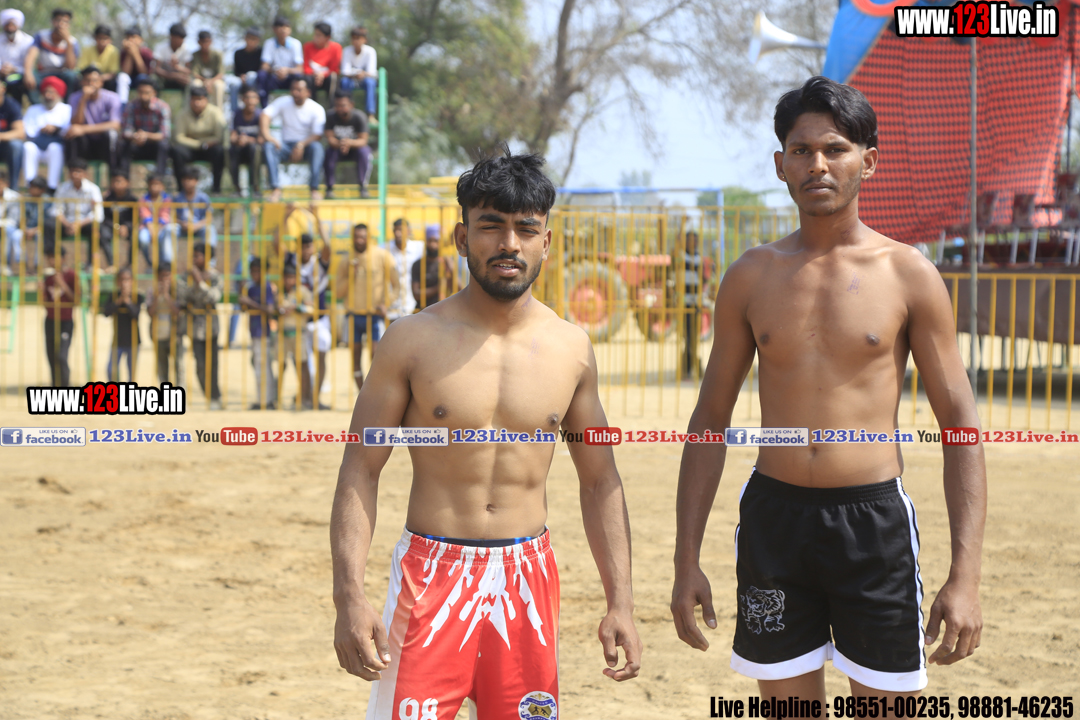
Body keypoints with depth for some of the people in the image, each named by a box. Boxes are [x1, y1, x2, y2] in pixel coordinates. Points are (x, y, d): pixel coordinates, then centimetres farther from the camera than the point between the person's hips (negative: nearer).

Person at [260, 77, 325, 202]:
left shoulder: (317, 109, -6)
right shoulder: (283, 102, 1)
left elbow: (317, 135, -14)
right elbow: (265, 115, -10)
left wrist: (301, 145, -30)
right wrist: (266, 135, -27)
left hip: (306, 145, -2)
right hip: (287, 144, 2)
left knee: (317, 147, -36)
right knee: (268, 146, -29)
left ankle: (314, 189, -33)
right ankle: (276, 189, -35)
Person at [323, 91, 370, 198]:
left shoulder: (359, 117, -21)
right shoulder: (331, 117, -16)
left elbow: (363, 140, -26)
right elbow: (330, 139, -20)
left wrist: (350, 143, -48)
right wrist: (339, 144, -44)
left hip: (356, 146, -1)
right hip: (338, 148, 1)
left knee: (364, 152, -34)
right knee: (329, 153, -32)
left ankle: (363, 187, -21)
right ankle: (329, 188, -20)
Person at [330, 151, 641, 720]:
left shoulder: (570, 348, 5)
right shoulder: (414, 340, -3)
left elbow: (600, 481, 12)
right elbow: (360, 470, -3)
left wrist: (620, 603, 5)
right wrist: (349, 596, -14)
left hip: (528, 576, 3)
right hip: (431, 572, -2)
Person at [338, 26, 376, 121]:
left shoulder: (370, 51, -12)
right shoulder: (347, 51, -8)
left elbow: (371, 72, -19)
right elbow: (345, 71, -15)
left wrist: (364, 74, -42)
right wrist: (354, 74, -37)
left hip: (365, 78, -1)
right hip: (352, 79, 1)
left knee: (369, 82, -36)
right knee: (344, 81, -32)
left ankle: (371, 114, -38)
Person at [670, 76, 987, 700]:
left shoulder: (908, 275, -2)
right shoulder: (753, 276, 6)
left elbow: (961, 426, -2)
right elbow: (711, 419, 11)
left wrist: (965, 577, -10)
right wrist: (687, 560, 5)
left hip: (874, 520, -2)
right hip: (774, 516, 2)